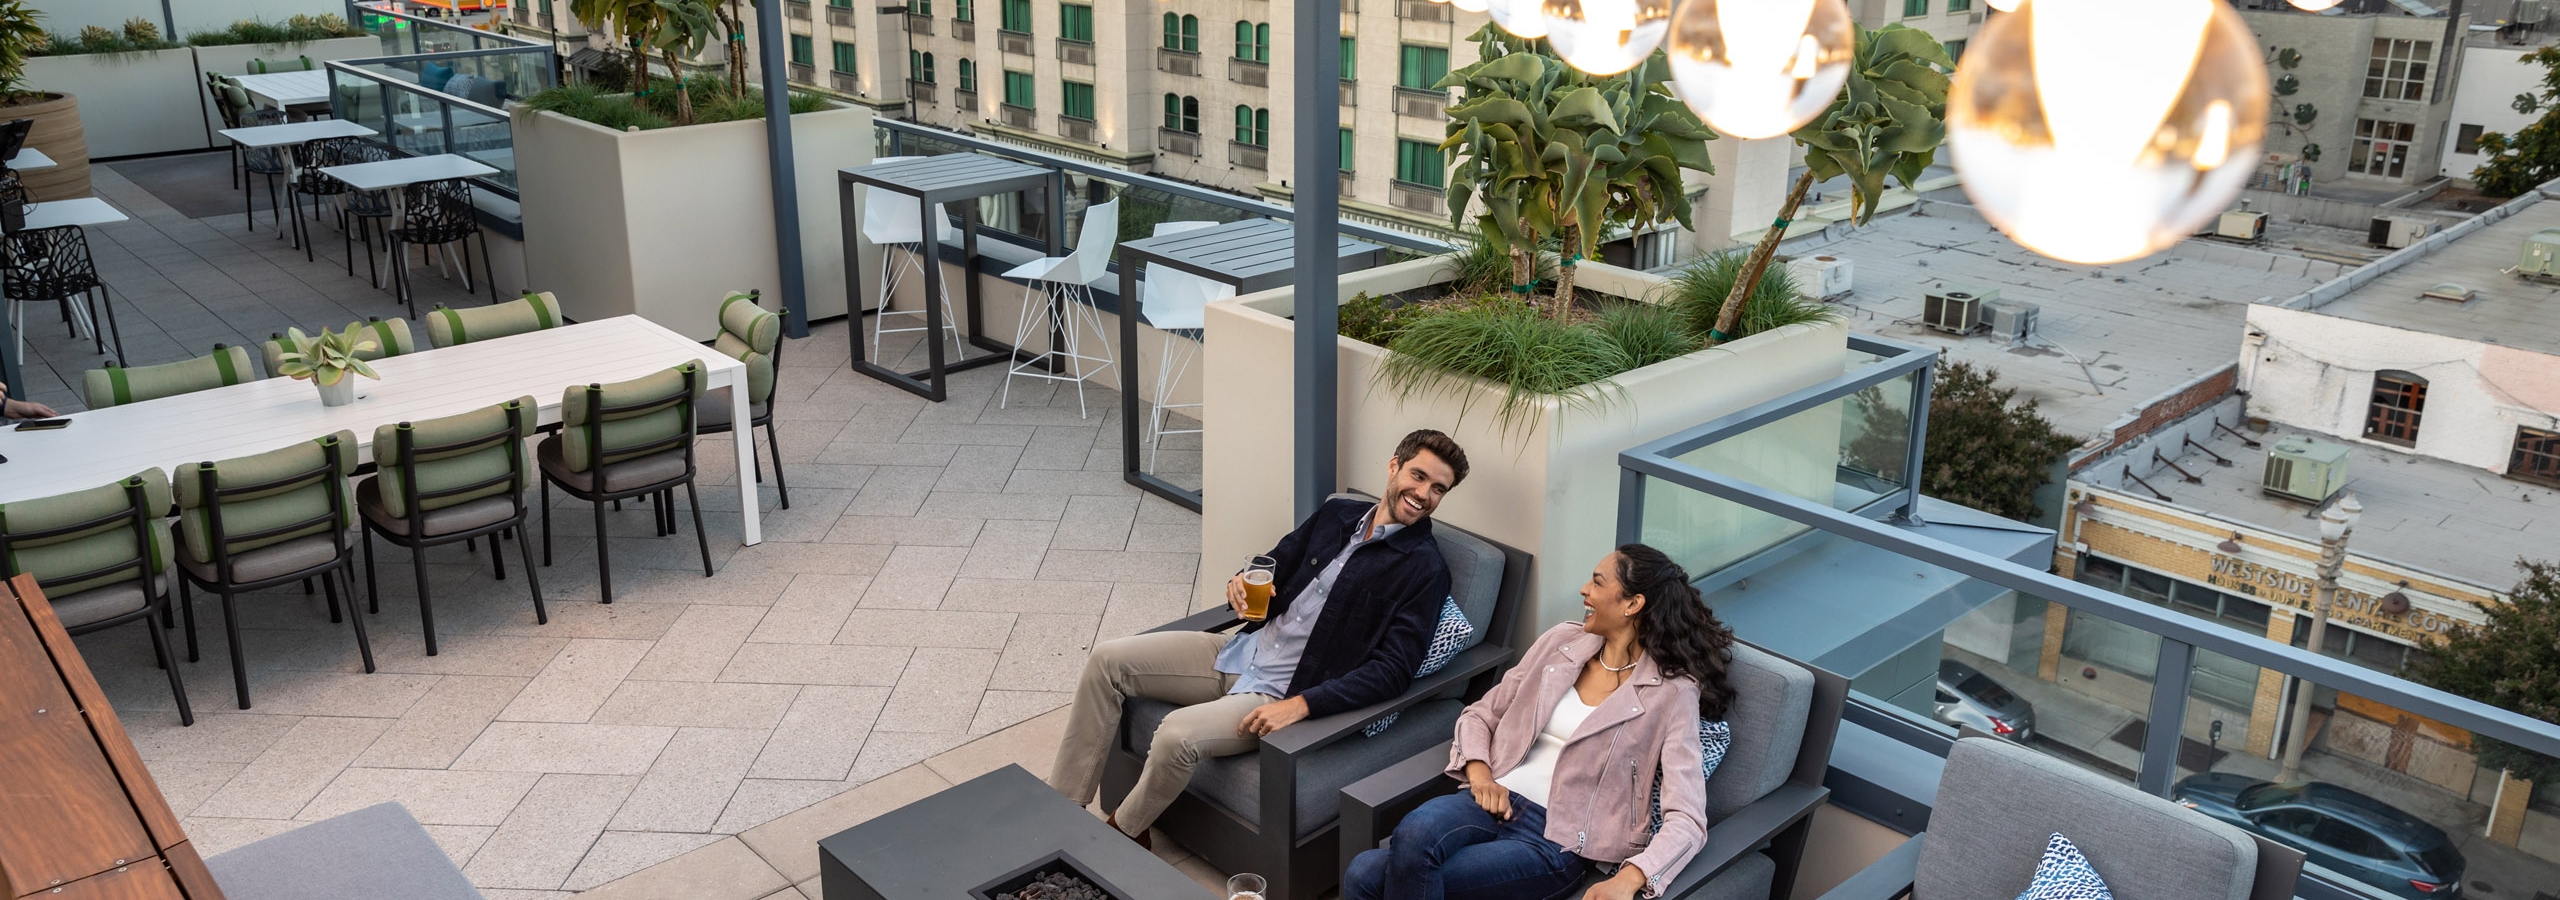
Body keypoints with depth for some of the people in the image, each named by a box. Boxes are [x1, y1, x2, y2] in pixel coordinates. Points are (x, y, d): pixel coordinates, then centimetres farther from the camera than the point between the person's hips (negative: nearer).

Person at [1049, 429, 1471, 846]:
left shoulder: (1424, 569, -11)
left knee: (1177, 735, -30)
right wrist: (1243, 580, -6)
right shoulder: (1337, 514, 9)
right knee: (1106, 659, -3)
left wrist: (1301, 704, -26)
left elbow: (1393, 669, -18)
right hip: (1241, 652, 7)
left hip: (1286, 693, -7)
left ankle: (1121, 835, -1)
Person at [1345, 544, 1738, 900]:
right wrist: (1479, 772, -3)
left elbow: (1687, 819, -11)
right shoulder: (1561, 641, 11)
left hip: (1555, 839, -5)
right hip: (1494, 801, 5)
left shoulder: (1672, 694, -4)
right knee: (1389, 853, -30)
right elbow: (1480, 714, 19)